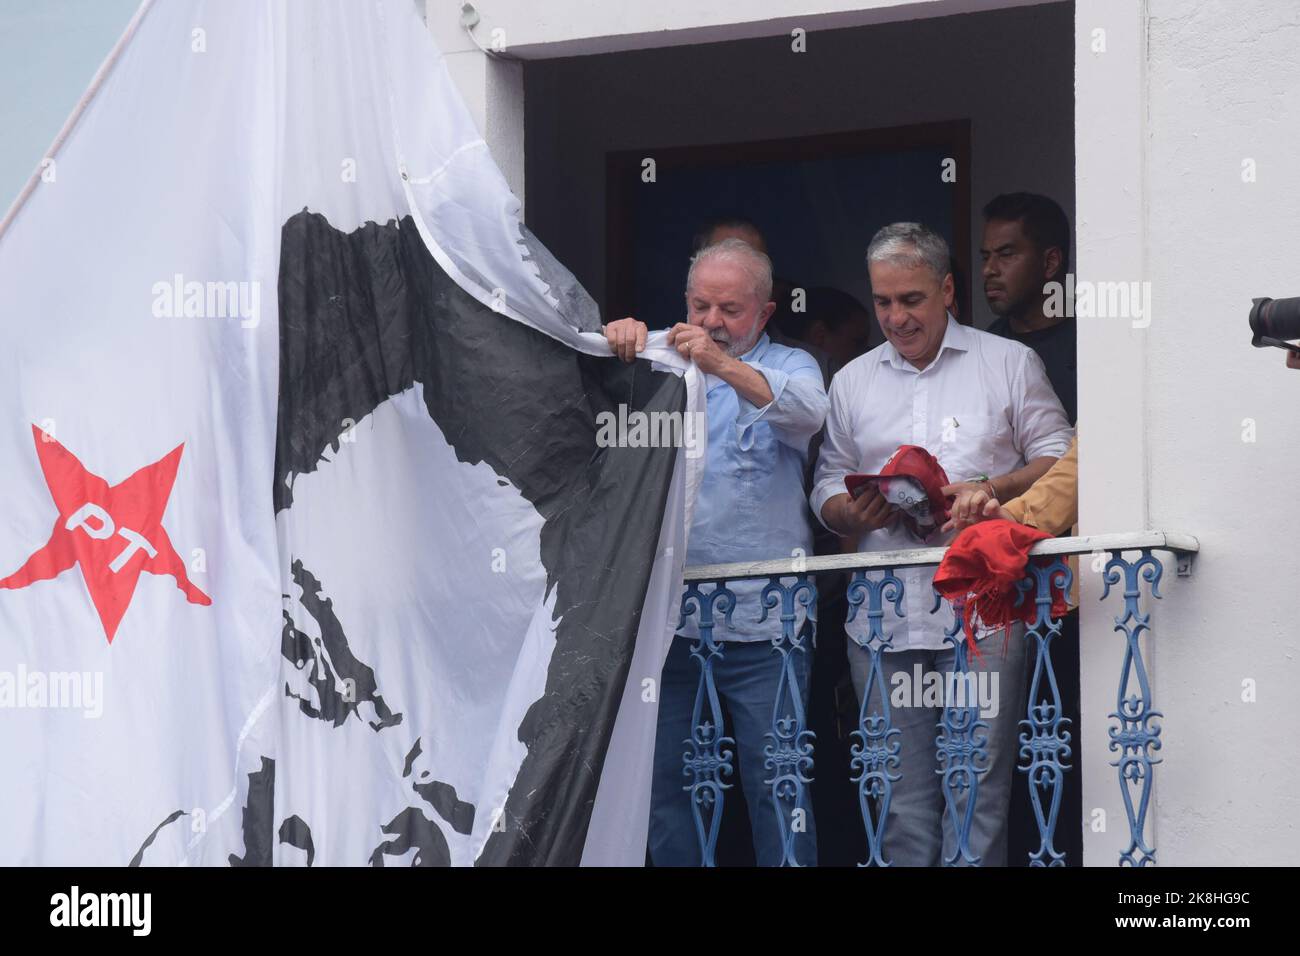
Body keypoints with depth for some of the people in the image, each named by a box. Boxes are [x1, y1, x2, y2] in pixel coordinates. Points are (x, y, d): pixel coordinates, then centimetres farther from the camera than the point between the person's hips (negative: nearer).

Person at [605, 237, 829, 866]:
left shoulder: (786, 367, 5)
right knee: (665, 786, 7)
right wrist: (616, 342, -20)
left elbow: (806, 412, -16)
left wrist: (723, 365, -32)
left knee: (777, 788, -3)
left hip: (762, 622, -3)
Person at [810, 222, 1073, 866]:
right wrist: (855, 512, -5)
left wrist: (993, 489, -11)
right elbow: (827, 489, 18)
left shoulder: (1009, 363, 9)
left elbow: (1059, 458, 6)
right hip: (884, 619, 3)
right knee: (903, 801, 2)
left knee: (978, 793, -7)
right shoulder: (852, 383, 18)